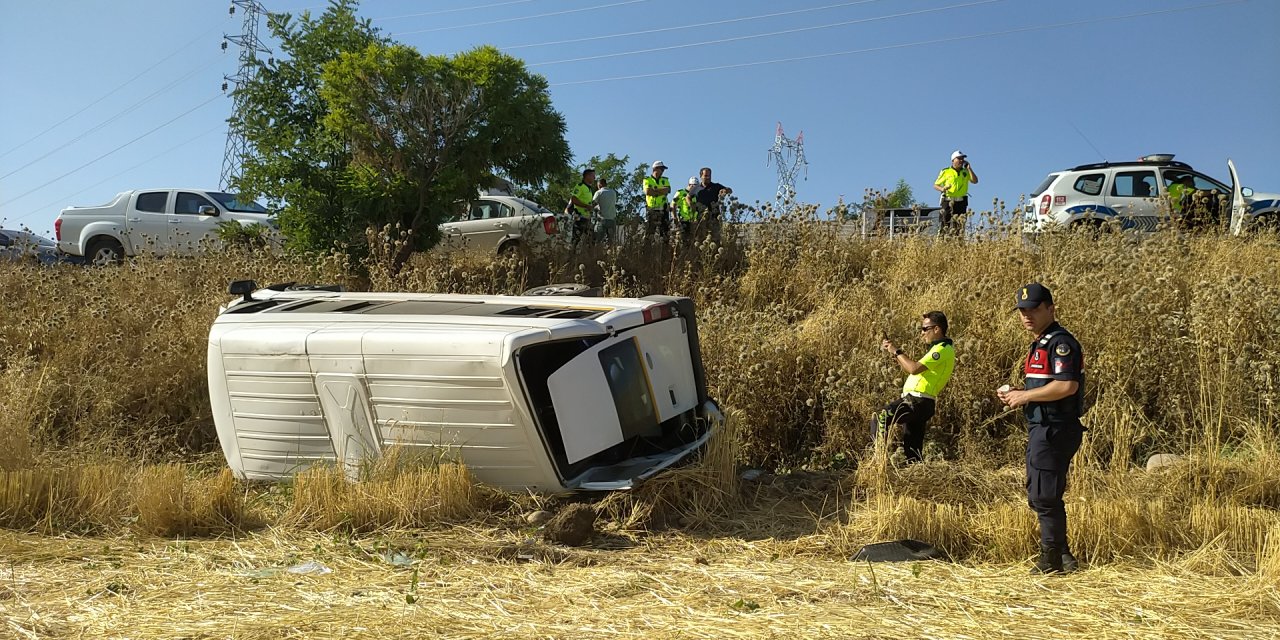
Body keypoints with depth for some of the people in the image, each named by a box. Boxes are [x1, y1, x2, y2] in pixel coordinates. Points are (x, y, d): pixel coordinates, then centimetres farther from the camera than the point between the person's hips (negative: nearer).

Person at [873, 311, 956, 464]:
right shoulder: (939, 348, 23)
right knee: (913, 447, 13)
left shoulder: (942, 349, -11)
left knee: (880, 419, -21)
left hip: (916, 401, -11)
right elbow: (915, 371, 22)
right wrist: (897, 355, 11)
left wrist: (897, 352, -12)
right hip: (918, 403, 11)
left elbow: (914, 368, -24)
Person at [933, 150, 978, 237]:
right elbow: (935, 185, 6)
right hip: (948, 201, -3)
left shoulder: (966, 172, 13)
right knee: (945, 226, -9)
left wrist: (968, 168, -2)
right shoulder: (945, 172, 5)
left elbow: (975, 181, -2)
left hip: (961, 202, 3)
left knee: (960, 226, 1)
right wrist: (942, 189, -16)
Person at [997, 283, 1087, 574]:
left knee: (1045, 496, -4)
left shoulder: (1061, 342, -15)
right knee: (1037, 496, 17)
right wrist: (1016, 394, 9)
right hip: (1040, 429, 11)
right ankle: (1062, 554, 29)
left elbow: (1067, 386, -26)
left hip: (1055, 430, -11)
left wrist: (1025, 395, -18)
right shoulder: (1040, 344, 17)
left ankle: (1051, 560, 7)